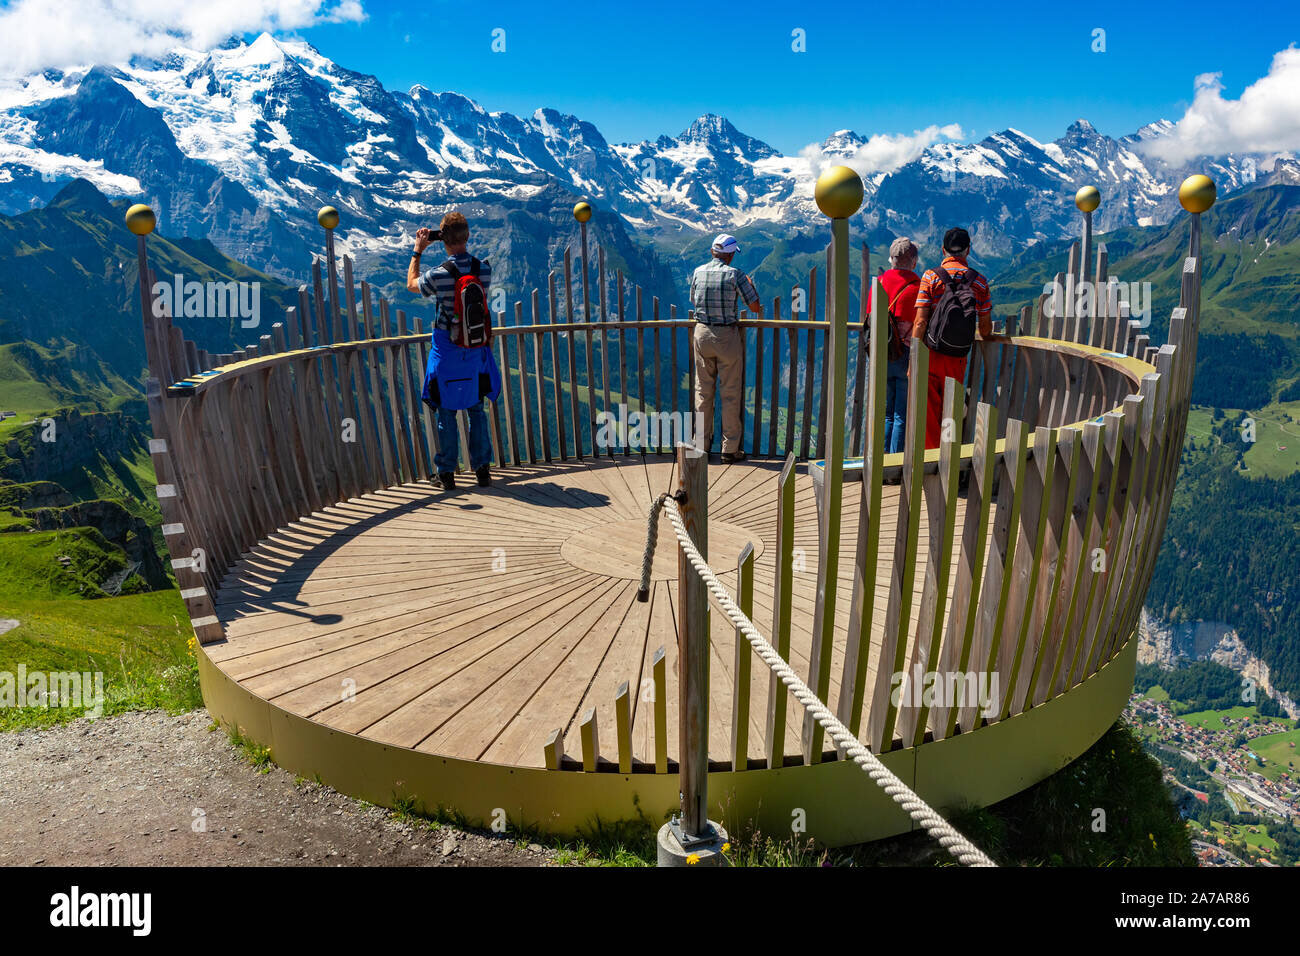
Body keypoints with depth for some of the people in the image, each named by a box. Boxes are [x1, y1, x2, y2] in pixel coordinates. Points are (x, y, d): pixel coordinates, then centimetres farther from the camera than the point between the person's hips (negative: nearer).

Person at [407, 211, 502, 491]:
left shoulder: (438, 275, -17)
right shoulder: (485, 269, -7)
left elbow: (411, 284, 5)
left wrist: (417, 251, 12)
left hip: (447, 350, -3)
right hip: (477, 349, 3)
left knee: (446, 412, 6)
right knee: (476, 409, 14)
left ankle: (446, 474, 12)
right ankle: (482, 470, 17)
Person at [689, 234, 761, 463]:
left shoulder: (698, 272, 2)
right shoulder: (734, 274, -11)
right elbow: (755, 307, -6)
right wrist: (751, 285, 10)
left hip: (702, 333, 4)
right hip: (727, 336, -4)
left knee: (703, 390, 12)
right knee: (730, 393, 3)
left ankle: (702, 444, 17)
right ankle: (730, 449, 7)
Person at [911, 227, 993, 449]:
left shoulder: (931, 277, -3)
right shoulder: (980, 281, 4)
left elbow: (920, 321, -10)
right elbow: (985, 326, 8)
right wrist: (987, 339, 31)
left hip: (931, 355, -2)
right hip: (959, 358, 2)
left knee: (929, 413, 4)